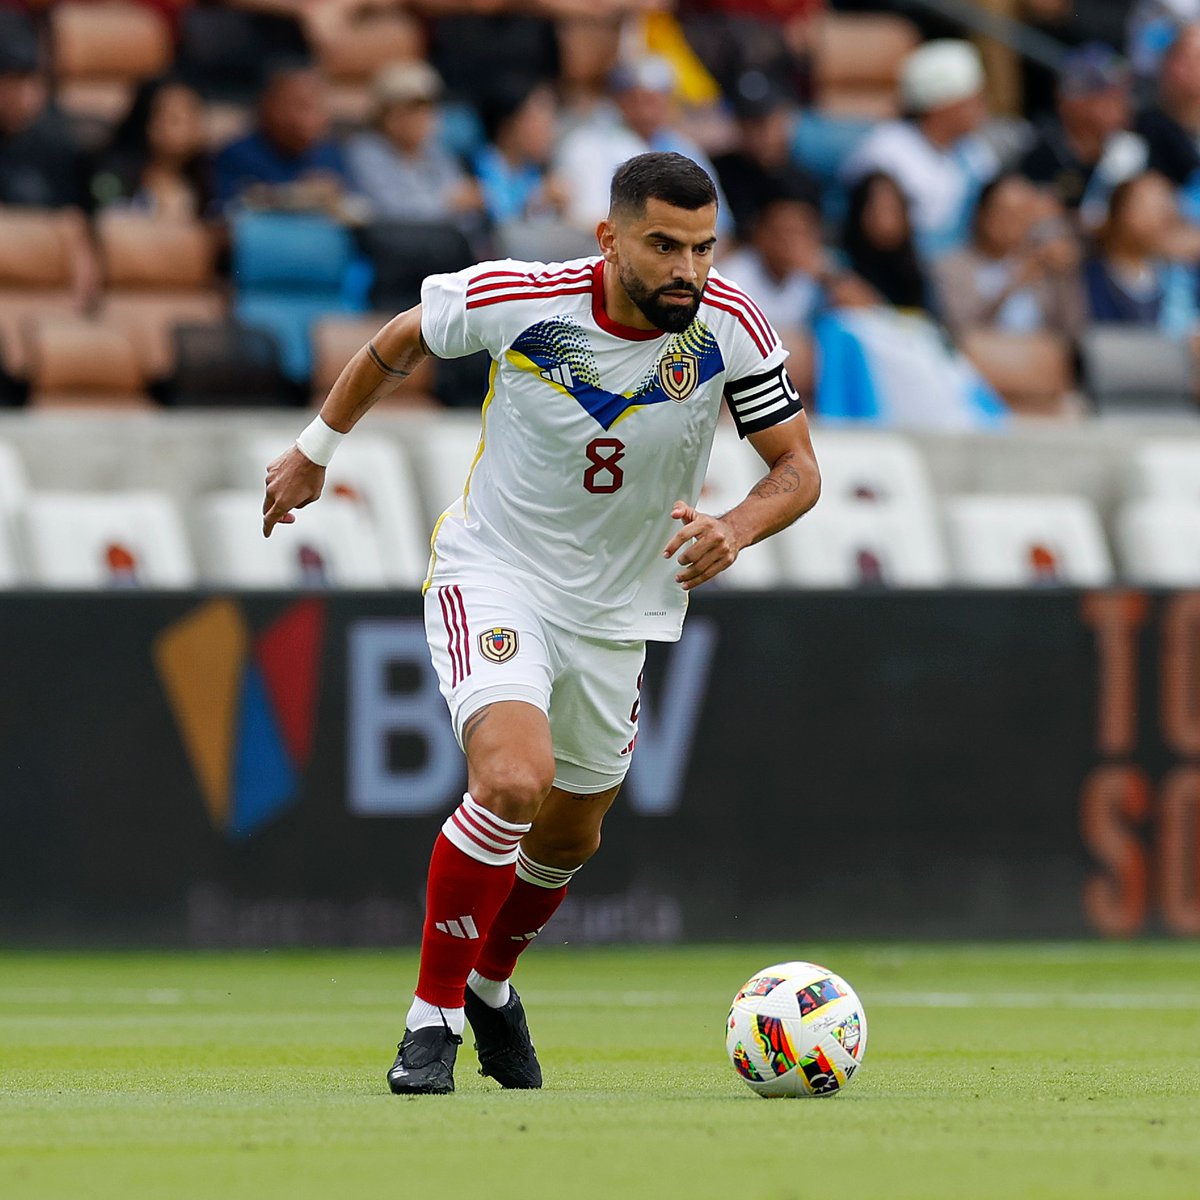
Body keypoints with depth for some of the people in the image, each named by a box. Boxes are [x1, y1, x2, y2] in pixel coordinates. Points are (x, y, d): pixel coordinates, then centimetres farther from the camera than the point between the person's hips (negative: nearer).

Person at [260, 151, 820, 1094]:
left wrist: (731, 532, -31)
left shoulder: (731, 329, -17)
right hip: (491, 576, -4)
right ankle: (434, 1017, -11)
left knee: (571, 836, 18)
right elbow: (403, 338, 0)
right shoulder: (518, 299, -21)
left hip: (616, 608, 4)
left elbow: (799, 469, -10)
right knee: (513, 781, -28)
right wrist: (317, 448, 11)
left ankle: (491, 984, 49)